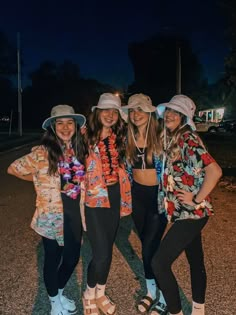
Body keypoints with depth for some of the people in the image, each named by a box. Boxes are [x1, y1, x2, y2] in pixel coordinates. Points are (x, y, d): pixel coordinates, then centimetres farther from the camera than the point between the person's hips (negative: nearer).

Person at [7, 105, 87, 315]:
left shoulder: (79, 150, 1)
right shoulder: (42, 153, -15)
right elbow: (13, 169, -7)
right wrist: (40, 179, -5)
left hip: (75, 213, 5)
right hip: (52, 215, -5)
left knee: (72, 258, 17)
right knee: (53, 259, 13)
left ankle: (59, 293, 46)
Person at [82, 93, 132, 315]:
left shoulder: (118, 138, 9)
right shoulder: (87, 137, -8)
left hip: (114, 196, 5)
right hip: (94, 197, -5)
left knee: (108, 249, 15)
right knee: (101, 253, -5)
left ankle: (100, 293, 37)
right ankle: (89, 295, 25)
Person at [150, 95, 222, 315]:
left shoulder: (188, 139, -17)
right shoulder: (170, 138, 9)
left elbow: (214, 171, -27)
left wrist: (197, 199, -19)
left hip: (191, 212, -9)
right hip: (184, 211, 9)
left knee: (159, 262, -6)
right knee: (195, 260, 21)